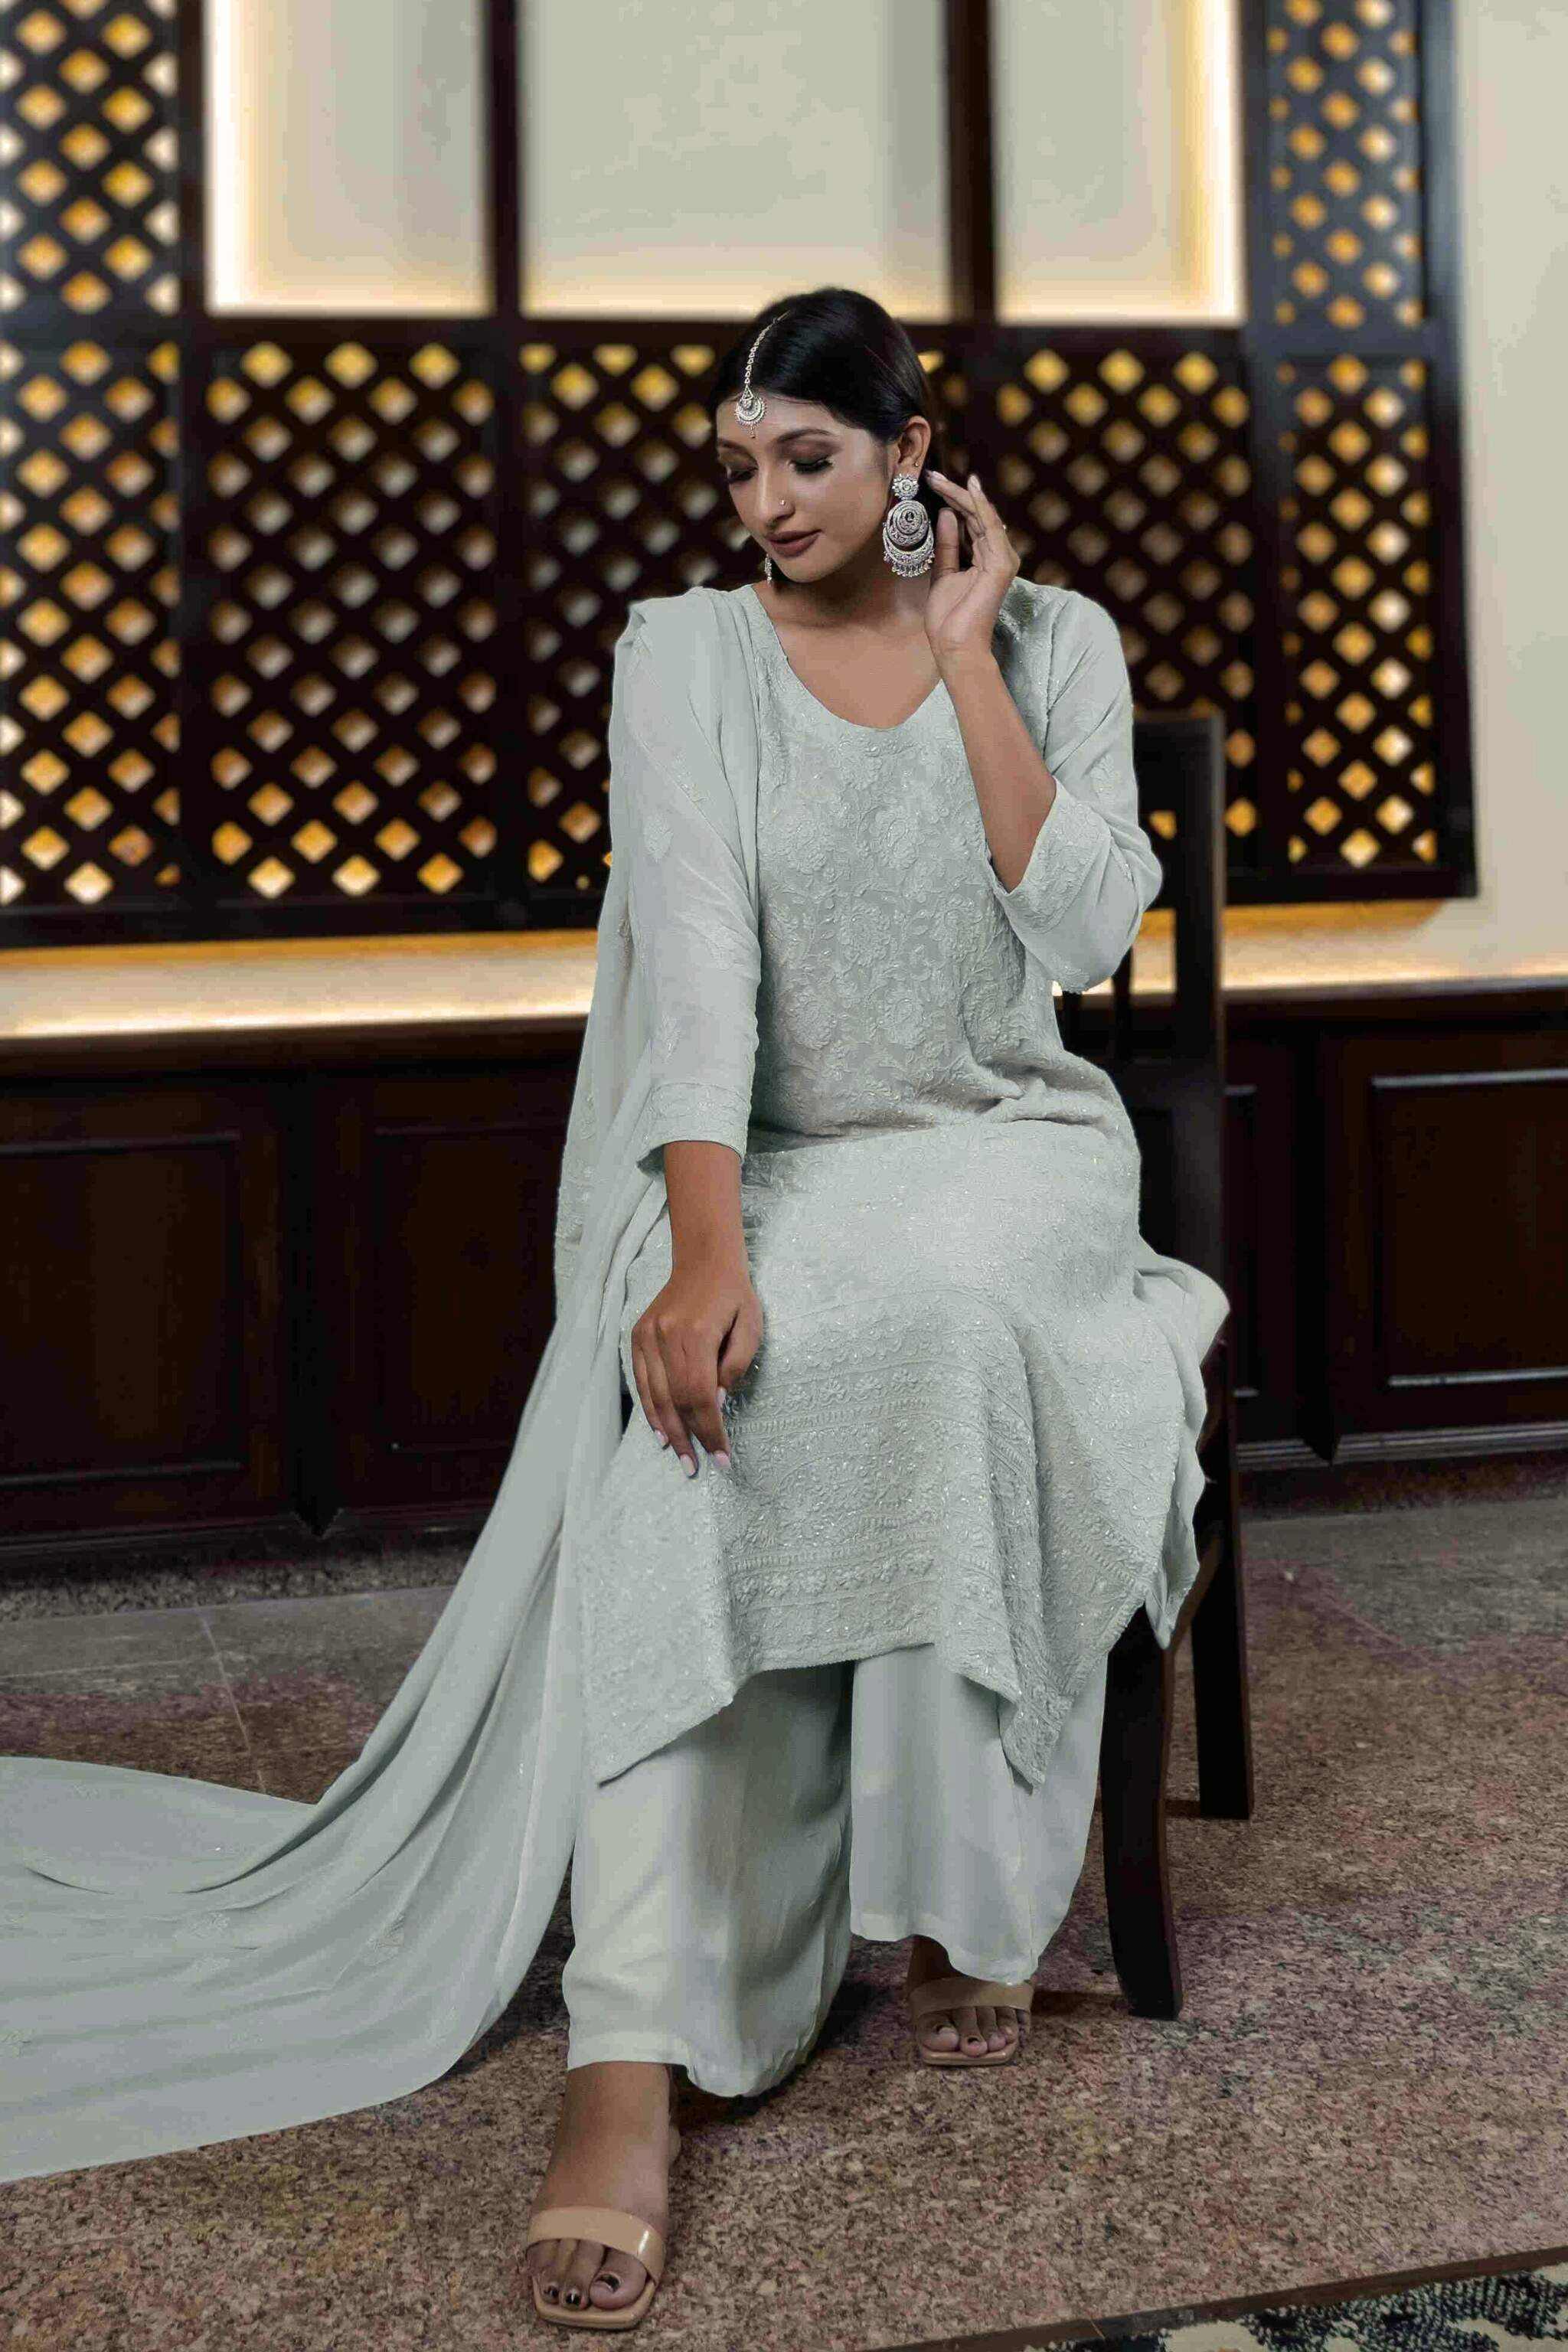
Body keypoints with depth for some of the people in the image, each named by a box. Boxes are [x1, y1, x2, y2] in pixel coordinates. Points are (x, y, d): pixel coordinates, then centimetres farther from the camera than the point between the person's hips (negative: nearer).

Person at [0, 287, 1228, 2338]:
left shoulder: (1057, 640, 5)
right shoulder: (683, 652, 2)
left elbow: (1084, 930, -9)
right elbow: (695, 950, -14)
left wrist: (963, 654, -7)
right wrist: (706, 1249, -28)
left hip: (1001, 1145, 1)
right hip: (760, 1163, 0)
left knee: (940, 1317, -37)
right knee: (685, 1403, -34)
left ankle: (971, 1889, -19)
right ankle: (629, 2063, -38)